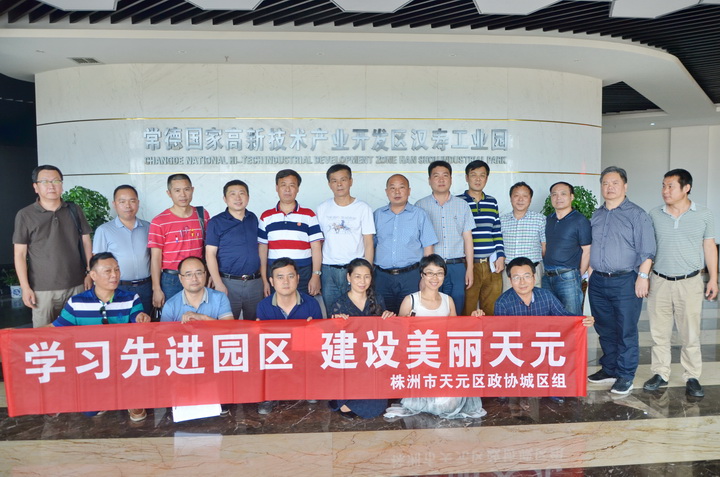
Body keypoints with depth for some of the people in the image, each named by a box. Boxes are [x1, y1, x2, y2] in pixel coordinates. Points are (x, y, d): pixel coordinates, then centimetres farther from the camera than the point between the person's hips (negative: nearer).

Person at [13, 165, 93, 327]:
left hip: (76, 286, 2)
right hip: (42, 289, -2)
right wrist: (25, 287, -3)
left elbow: (86, 243, 10)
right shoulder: (25, 215, -1)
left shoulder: (74, 211, 5)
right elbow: (20, 254, 0)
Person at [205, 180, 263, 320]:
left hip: (255, 282, 4)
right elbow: (210, 254, -6)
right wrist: (219, 284, -13)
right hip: (229, 282, -4)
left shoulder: (253, 219, 9)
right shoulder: (216, 222, -3)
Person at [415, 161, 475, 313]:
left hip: (457, 267, 2)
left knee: (456, 310, 3)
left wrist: (469, 269, 4)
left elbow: (467, 239, 10)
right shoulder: (420, 206, 5)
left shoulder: (462, 205, 12)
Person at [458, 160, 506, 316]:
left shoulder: (492, 202, 15)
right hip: (468, 265, -4)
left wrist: (501, 256, 6)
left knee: (492, 310, 7)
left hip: (493, 265, 4)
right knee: (467, 311, -3)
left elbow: (497, 232, 16)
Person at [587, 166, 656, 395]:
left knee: (626, 331, 0)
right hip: (598, 282, 6)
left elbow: (646, 250, -8)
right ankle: (609, 369, 27)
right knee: (605, 330, 14)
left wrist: (642, 276, -15)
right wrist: (588, 275, 16)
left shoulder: (636, 215, -3)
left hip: (625, 282, -6)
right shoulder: (596, 216, 14)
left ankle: (625, 376, 12)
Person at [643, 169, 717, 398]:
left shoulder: (704, 214, 0)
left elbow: (709, 246, 6)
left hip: (689, 282, -1)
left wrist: (713, 279, 4)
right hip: (659, 282, 2)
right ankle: (660, 374, 21)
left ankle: (692, 377, 18)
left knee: (690, 335, 5)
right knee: (659, 333, 9)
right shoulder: (655, 214, 2)